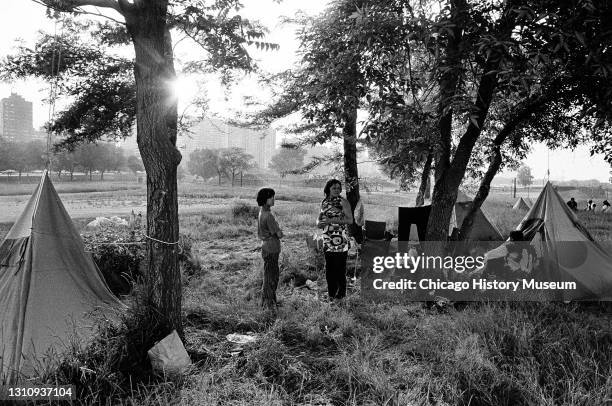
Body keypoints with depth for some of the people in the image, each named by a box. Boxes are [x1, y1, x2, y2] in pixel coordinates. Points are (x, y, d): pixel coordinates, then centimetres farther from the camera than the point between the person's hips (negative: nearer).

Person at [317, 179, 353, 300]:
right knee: (329, 269, 10)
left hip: (340, 240, -5)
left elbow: (350, 220, -12)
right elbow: (320, 217, 21)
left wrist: (333, 220, -20)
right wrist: (319, 222, -3)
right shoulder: (324, 202, 11)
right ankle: (331, 295, 21)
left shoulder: (343, 202, -5)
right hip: (327, 241, 5)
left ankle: (341, 294, 11)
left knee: (340, 269, -2)